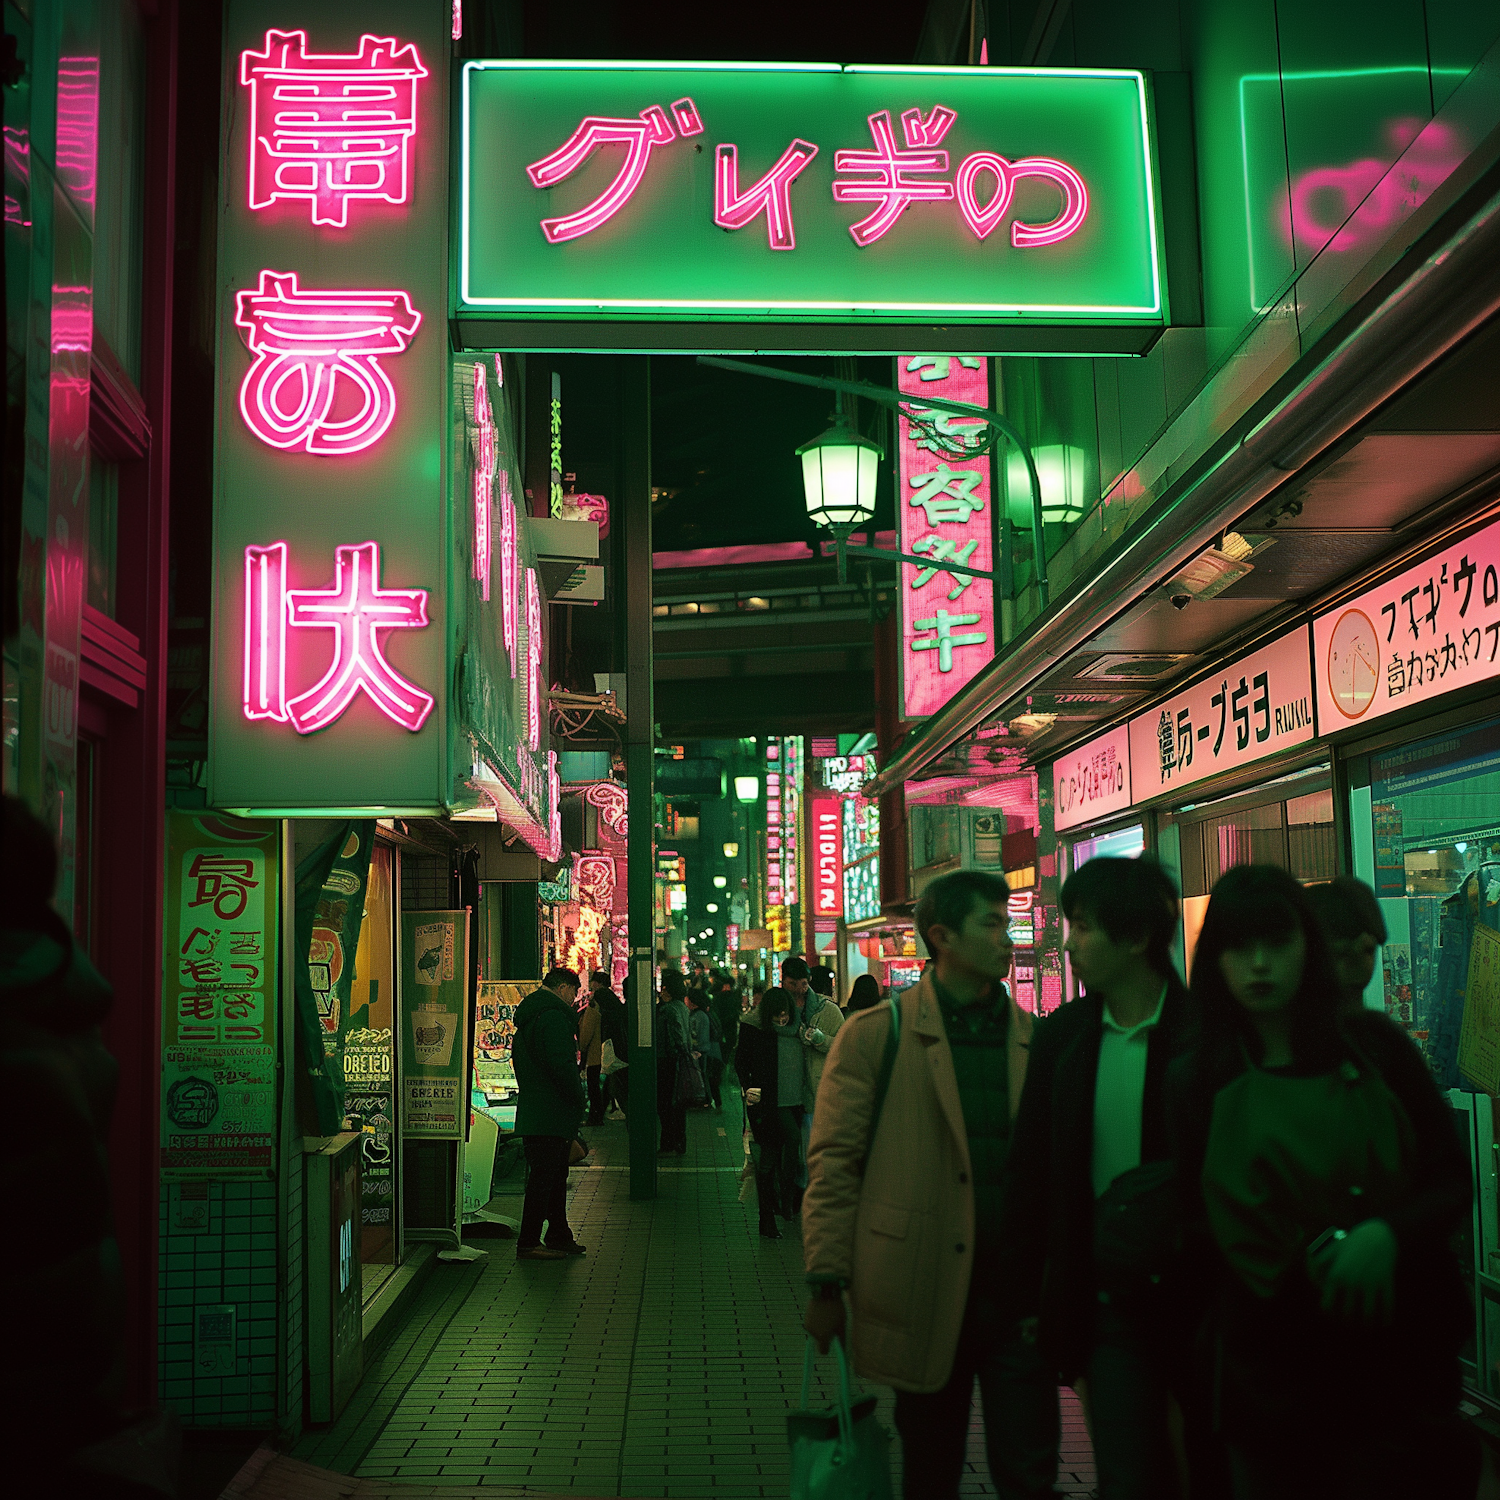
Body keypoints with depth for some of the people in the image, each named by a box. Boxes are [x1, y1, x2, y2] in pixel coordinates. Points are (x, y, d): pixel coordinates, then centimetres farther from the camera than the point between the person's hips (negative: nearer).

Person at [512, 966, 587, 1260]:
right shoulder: (554, 1017, -16)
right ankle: (528, 1244, -4)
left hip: (532, 1111, 10)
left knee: (556, 1174, 17)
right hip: (550, 1114, -10)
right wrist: (578, 1100, -9)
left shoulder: (527, 1017, 18)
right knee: (543, 1177, -6)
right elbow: (562, 1066, -23)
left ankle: (559, 1236, 25)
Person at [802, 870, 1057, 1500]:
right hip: (924, 1297, -2)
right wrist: (826, 1285, -7)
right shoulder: (874, 1035, -3)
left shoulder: (1033, 1038, 6)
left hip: (1018, 1292, 2)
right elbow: (833, 1163, -3)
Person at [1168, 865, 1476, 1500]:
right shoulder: (1197, 1081, 0)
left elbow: (1451, 1179, 3)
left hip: (1402, 1354, 0)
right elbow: (1205, 1221, 3)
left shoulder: (1373, 1044, 1)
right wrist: (1315, 1256, -13)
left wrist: (1386, 1235, -17)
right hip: (1276, 1369, 0)